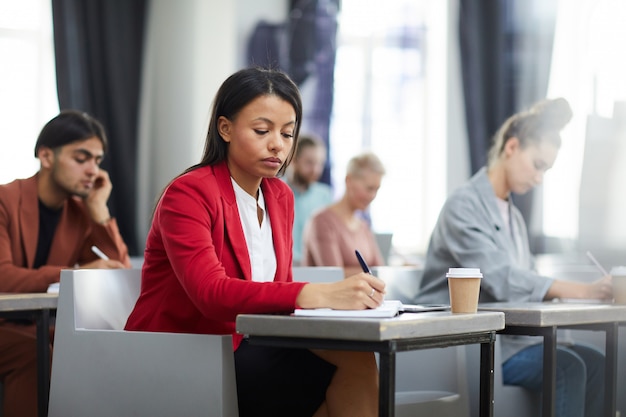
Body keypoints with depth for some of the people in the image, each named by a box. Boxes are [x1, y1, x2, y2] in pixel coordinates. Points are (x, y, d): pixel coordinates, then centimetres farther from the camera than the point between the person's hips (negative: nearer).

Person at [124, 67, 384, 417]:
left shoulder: (281, 197, 11)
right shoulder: (188, 194, -13)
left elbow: (280, 291, 8)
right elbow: (212, 293, -28)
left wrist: (346, 298, -15)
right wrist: (320, 295, -40)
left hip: (244, 351, 7)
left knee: (356, 357, -23)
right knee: (352, 364, -24)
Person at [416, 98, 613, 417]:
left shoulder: (513, 215, 19)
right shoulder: (464, 205, -10)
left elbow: (524, 282, 14)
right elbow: (500, 281, -22)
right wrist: (582, 291, -28)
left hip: (503, 335, 8)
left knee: (594, 363, -14)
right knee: (566, 367, -26)